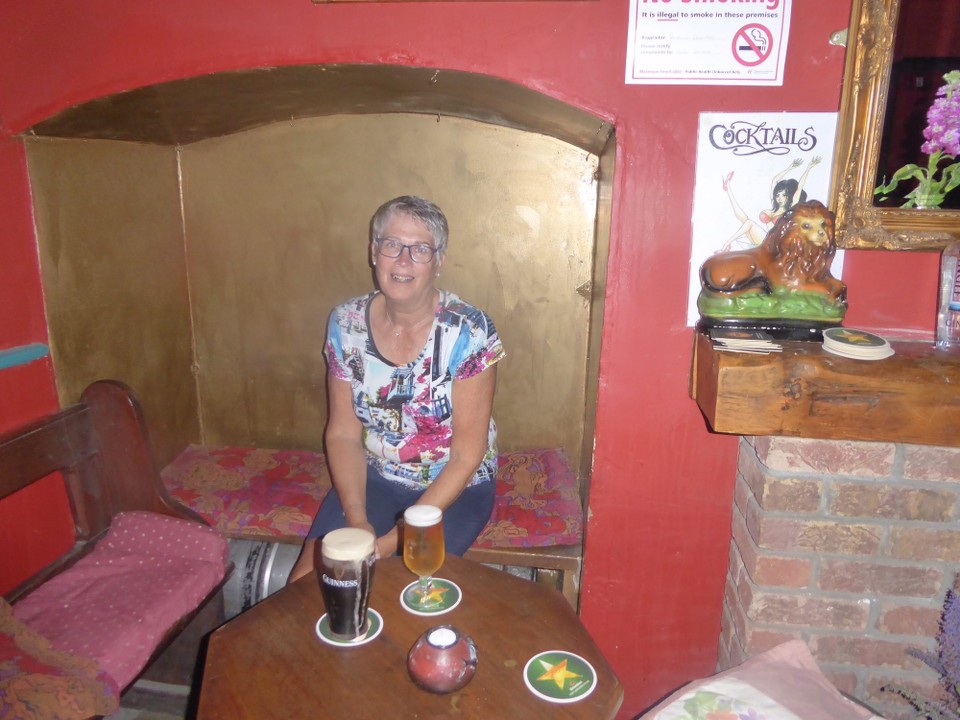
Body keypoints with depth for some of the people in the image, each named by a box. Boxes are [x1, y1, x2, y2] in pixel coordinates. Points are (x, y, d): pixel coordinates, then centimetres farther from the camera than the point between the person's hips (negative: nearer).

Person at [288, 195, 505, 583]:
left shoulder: (467, 331, -20)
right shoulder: (346, 323, -8)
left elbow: (466, 456, -17)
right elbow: (343, 433, -2)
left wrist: (395, 540, -21)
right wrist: (356, 520, -16)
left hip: (455, 488, -3)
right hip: (374, 477, 4)